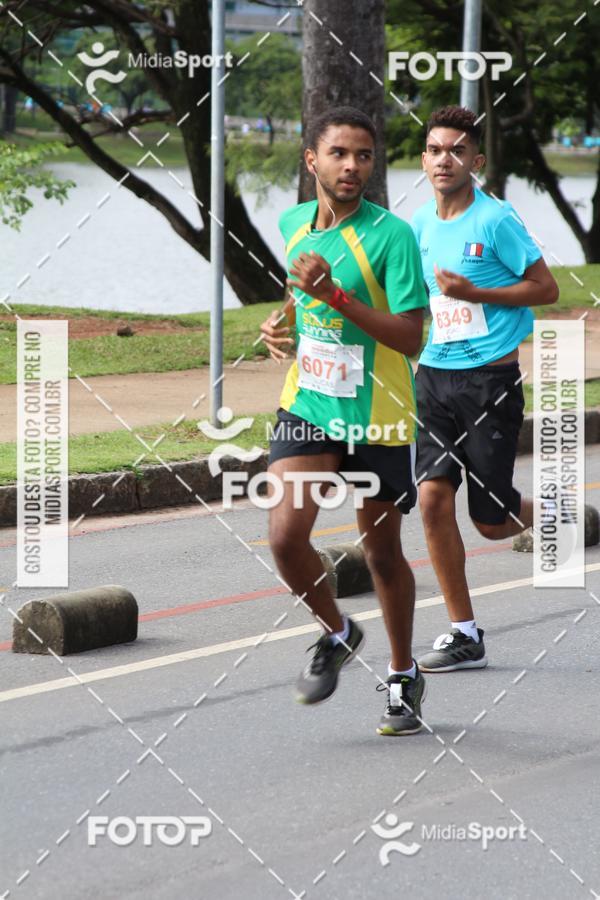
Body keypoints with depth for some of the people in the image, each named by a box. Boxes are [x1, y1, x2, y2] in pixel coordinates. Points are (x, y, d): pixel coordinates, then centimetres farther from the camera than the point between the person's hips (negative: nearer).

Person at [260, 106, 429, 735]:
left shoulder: (392, 235, -14)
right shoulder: (292, 224, 4)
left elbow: (410, 336, -19)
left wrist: (333, 295, -27)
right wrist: (281, 321, 4)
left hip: (377, 417, -4)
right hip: (307, 407, 4)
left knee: (382, 552, 8)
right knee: (285, 535, -14)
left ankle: (403, 678, 29)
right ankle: (336, 634, 14)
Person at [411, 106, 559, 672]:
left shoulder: (495, 220, -11)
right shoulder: (421, 224, 9)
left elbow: (546, 289, -10)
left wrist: (473, 293, -18)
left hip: (489, 377, -5)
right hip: (434, 373, 5)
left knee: (492, 522, -2)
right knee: (433, 498, -6)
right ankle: (464, 636, 2)